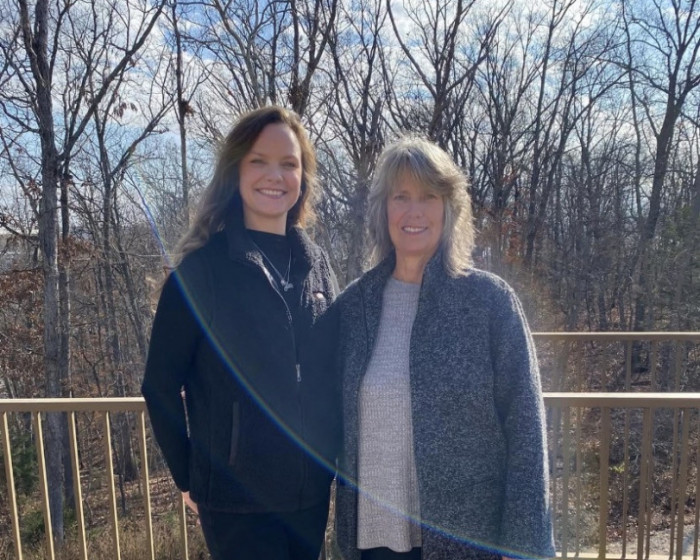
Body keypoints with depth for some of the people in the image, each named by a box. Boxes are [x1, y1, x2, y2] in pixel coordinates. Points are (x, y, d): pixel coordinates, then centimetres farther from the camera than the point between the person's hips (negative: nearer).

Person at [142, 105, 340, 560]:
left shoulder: (316, 264, 1)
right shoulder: (204, 267, -12)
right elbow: (161, 384, -8)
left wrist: (332, 456, 7)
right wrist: (189, 477, -3)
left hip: (312, 491, 5)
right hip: (236, 496, -4)